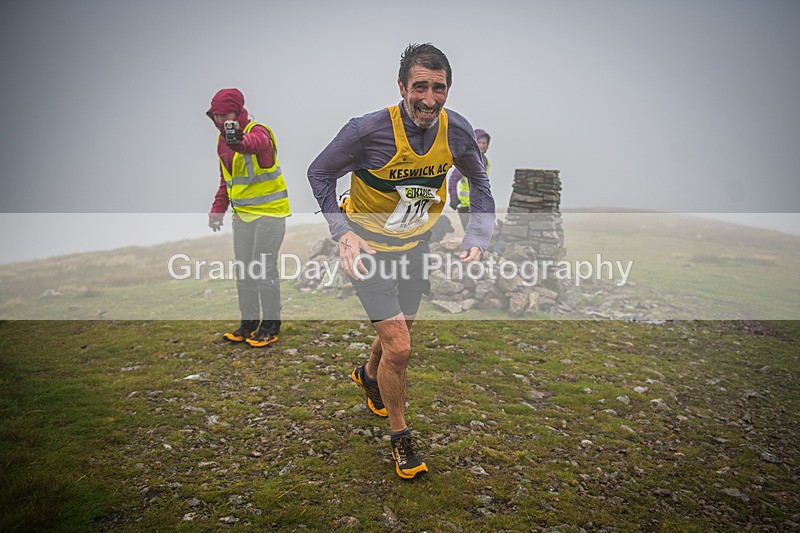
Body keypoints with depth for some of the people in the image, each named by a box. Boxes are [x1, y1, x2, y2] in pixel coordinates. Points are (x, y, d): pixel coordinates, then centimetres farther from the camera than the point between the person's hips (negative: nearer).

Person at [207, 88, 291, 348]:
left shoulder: (258, 131, -14)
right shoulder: (222, 140, 10)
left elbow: (256, 143, -41)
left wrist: (240, 142, -63)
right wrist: (217, 209, 12)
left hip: (269, 212, -7)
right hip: (242, 214, 8)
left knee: (264, 268, -5)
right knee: (243, 269, 10)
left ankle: (270, 325, 8)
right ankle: (249, 322, 22)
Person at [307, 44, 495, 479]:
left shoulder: (457, 130, -14)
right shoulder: (368, 130, -27)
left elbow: (479, 181, 5)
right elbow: (319, 173, -11)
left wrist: (477, 238, -8)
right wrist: (343, 232, -23)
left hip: (415, 243, 5)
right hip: (369, 245, -5)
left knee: (398, 330, 21)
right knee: (398, 347, -11)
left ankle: (369, 375, 57)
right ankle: (400, 436, 14)